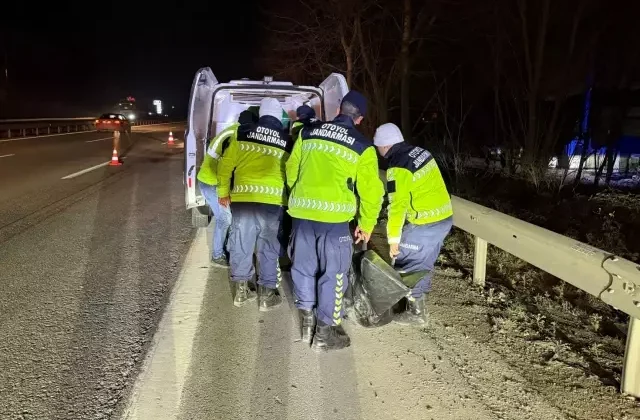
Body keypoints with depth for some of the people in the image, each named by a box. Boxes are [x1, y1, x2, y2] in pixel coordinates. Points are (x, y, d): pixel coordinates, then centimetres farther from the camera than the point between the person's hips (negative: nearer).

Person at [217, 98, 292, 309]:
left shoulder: (243, 133, 7)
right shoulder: (287, 141, 7)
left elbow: (226, 163, 8)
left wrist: (223, 192, 18)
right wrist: (288, 198, 23)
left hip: (243, 198, 1)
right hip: (272, 200, -1)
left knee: (241, 244, 13)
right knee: (269, 248, 10)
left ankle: (241, 291, 24)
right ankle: (266, 295, 18)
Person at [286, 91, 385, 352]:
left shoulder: (308, 132, 10)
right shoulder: (362, 147, 1)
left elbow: (291, 169, 16)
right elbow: (370, 191, 0)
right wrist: (366, 225, 12)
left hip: (302, 212, 4)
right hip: (334, 216, -4)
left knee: (304, 267, 17)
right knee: (332, 274, 8)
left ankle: (308, 323, 30)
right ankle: (325, 333, 17)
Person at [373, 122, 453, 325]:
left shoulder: (398, 168, -17)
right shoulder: (420, 152, 9)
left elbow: (397, 206, -19)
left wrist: (393, 238, -12)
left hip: (425, 224, -9)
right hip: (444, 217, 9)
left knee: (409, 265, 5)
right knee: (424, 262, 21)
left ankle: (416, 312, 14)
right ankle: (417, 301, 34)